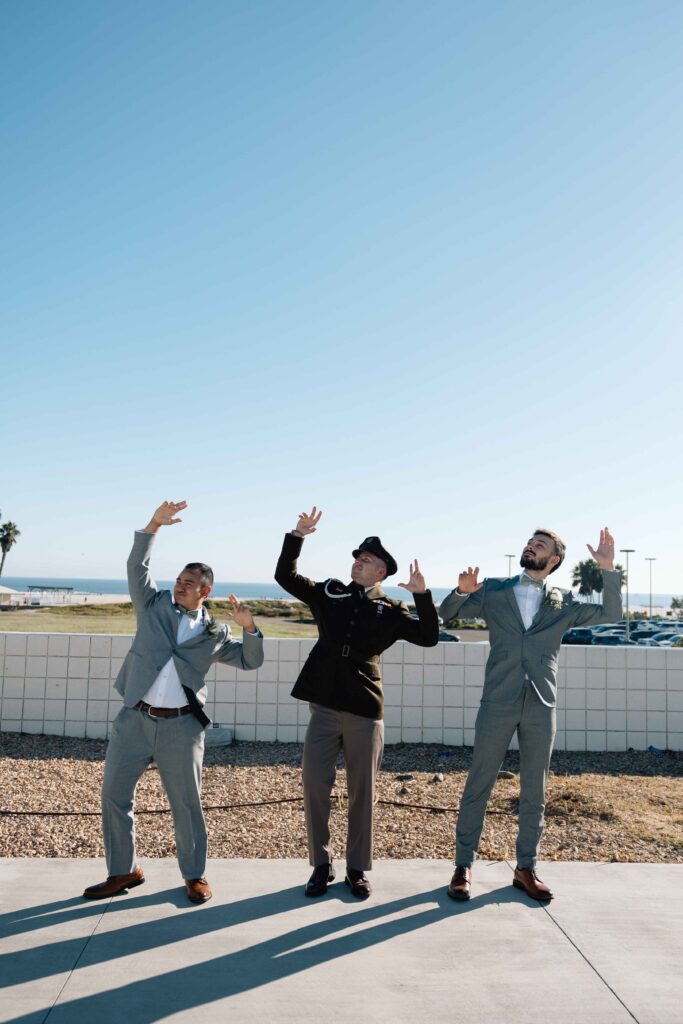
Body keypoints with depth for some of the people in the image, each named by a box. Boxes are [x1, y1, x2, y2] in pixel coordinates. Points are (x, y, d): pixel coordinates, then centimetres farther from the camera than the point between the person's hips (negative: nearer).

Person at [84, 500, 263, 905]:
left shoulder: (214, 633, 8)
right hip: (135, 719, 2)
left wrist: (249, 626, -7)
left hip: (182, 725, -1)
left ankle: (195, 875, 22)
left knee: (187, 803, 5)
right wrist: (154, 526, -14)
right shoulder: (154, 604, 9)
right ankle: (123, 871, 23)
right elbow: (137, 566, -2)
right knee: (114, 794, 7)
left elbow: (251, 660, 11)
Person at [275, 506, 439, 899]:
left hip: (365, 710, -1)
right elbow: (285, 576, 5)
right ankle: (322, 864, 19)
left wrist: (422, 595, -14)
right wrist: (297, 536, -6)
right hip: (324, 706, 1)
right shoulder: (329, 593, 8)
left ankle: (358, 869, 21)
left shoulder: (390, 610, 4)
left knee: (362, 792, 7)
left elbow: (429, 637, -3)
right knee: (315, 786, 2)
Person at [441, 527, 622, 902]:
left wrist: (608, 569, -5)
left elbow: (611, 614, 6)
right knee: (478, 784, 2)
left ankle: (526, 868, 21)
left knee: (534, 791, 9)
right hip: (498, 703, -1)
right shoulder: (494, 591, 8)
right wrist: (461, 591, -13)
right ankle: (463, 865, 12)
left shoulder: (563, 603, 11)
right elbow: (447, 613, 9)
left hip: (541, 706, 2)